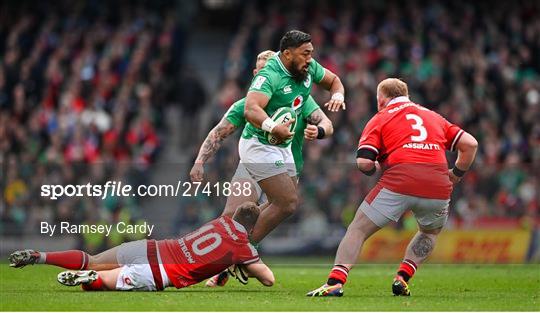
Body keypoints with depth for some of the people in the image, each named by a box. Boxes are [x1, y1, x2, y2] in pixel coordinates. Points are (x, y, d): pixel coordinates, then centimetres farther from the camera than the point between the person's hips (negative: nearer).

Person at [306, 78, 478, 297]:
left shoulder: (380, 119, 16)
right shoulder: (433, 117, 28)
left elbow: (363, 162, 1)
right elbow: (470, 144, 19)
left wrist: (375, 169, 23)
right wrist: (456, 175, 29)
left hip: (399, 181, -3)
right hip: (438, 187, 3)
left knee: (358, 230, 10)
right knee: (430, 233, 32)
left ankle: (335, 282, -5)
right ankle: (402, 278, 17)